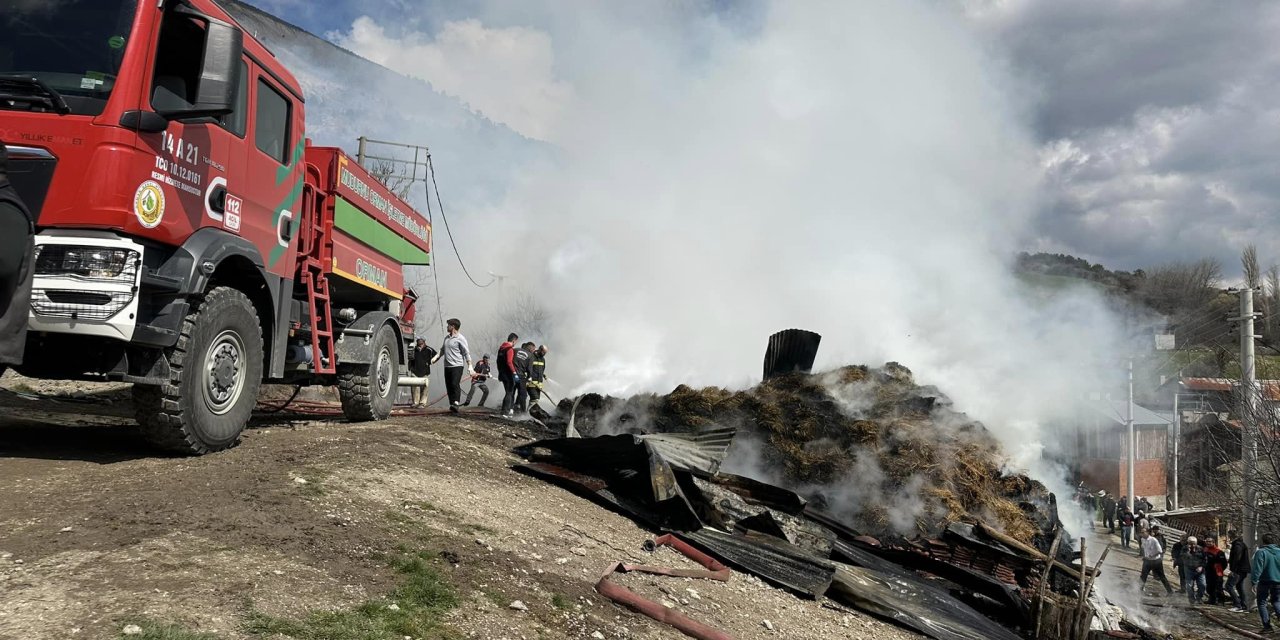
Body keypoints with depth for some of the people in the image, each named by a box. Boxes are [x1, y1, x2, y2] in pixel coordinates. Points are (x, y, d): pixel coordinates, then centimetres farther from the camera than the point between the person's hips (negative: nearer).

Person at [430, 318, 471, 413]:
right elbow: (442, 350, 27)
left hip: (457, 366, -7)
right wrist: (436, 357, 12)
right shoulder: (446, 338, 17)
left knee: (455, 384, -19)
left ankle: (456, 403, -27)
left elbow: (466, 353, -6)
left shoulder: (460, 339, -5)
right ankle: (452, 404, 8)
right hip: (447, 366, 7)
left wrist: (469, 365, -11)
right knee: (448, 385, 4)